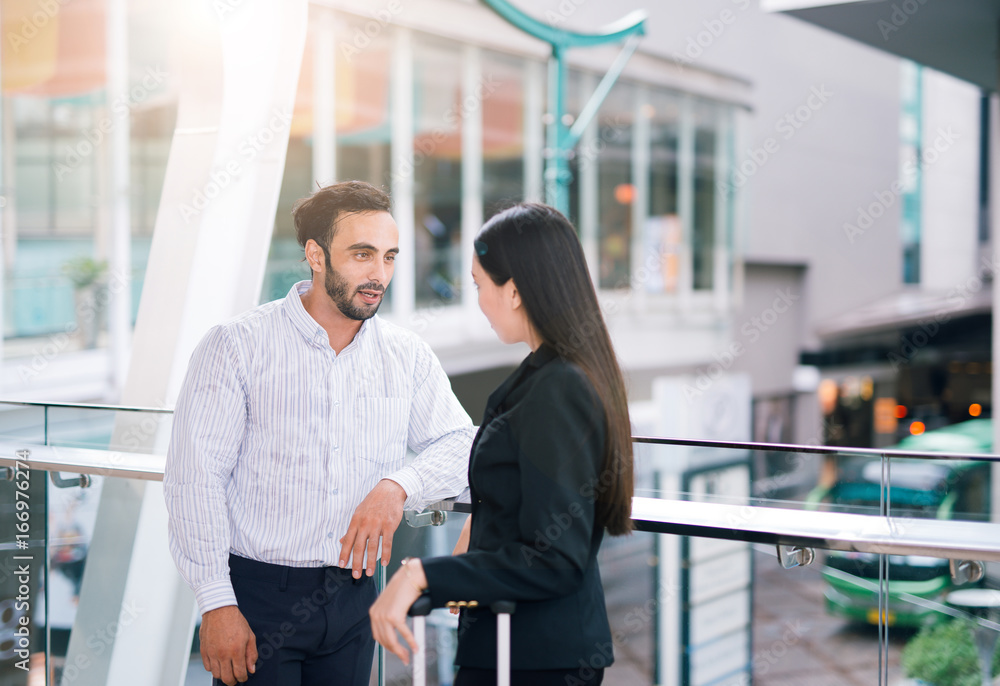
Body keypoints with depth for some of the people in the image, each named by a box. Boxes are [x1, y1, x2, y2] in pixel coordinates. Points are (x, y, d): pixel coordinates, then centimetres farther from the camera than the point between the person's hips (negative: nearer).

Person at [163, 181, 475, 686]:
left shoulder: (407, 356, 6)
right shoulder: (237, 346, -6)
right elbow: (193, 478, -9)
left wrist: (399, 485, -13)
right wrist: (217, 605, -14)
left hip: (354, 600, 4)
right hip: (257, 595, -4)